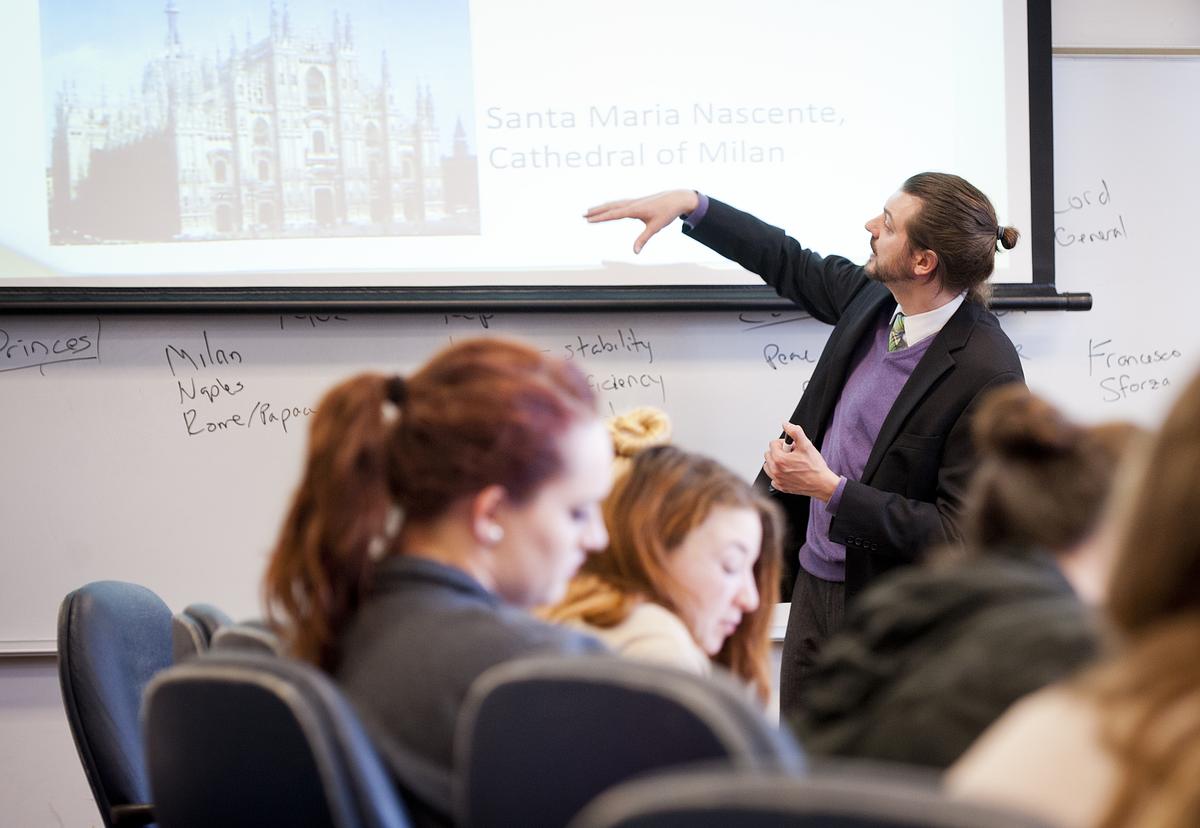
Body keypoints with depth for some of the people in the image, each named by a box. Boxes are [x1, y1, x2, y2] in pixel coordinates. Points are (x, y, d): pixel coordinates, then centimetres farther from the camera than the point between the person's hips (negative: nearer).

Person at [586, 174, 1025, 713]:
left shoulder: (988, 373, -24)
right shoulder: (873, 297, -2)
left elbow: (957, 533, -23)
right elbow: (789, 264, 20)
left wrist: (830, 489, -23)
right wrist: (691, 204, 15)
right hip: (812, 586, 8)